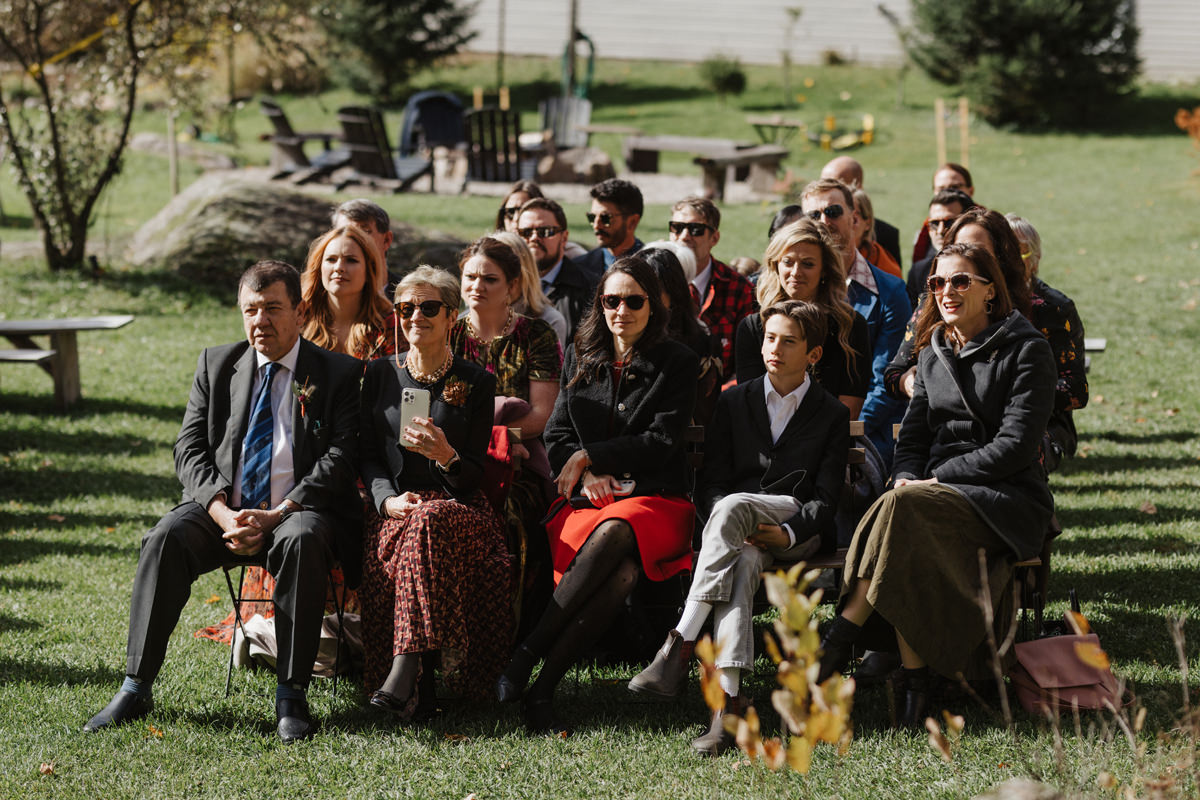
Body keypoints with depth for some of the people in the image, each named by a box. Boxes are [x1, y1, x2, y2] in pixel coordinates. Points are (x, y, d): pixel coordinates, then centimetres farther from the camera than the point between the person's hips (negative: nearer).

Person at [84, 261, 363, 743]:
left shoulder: (338, 373, 4)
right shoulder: (217, 365, 13)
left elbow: (340, 458, -6)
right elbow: (190, 449, 6)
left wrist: (276, 516, -18)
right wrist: (223, 514, -12)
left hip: (298, 510, -3)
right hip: (222, 508, 3)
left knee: (301, 541, -37)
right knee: (166, 539, -27)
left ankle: (291, 695, -32)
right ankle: (136, 688, -24)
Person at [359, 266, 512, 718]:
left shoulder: (475, 383, 6)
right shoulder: (380, 375, 13)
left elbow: (474, 476, 4)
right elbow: (367, 456, 11)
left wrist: (445, 455, -20)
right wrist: (388, 498, -10)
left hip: (458, 507, -2)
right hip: (393, 508, 2)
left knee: (428, 524, -38)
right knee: (383, 558, -34)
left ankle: (405, 667, -43)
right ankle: (419, 684, -29)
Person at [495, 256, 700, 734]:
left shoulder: (677, 363, 6)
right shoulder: (580, 359, 17)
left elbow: (663, 441, -2)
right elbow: (556, 435, 15)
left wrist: (588, 457, -5)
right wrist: (589, 477, -5)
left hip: (655, 501, -2)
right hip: (584, 500, 2)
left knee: (613, 534, -40)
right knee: (621, 572, -35)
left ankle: (526, 659, -40)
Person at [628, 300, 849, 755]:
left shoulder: (832, 414, 10)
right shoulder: (735, 402, 16)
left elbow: (826, 497, 1)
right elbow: (710, 482, 9)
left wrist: (789, 533, -19)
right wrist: (734, 529, -12)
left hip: (800, 528, -2)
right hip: (741, 533, 2)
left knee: (733, 506, -35)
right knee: (742, 561, -37)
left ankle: (680, 646, -44)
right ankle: (727, 697, -54)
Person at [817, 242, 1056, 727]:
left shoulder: (1026, 351, -2)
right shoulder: (933, 352, 18)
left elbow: (1015, 446, -11)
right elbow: (913, 434, 17)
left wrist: (934, 478, -15)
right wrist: (907, 477, -7)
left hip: (1008, 499, -5)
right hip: (938, 491, 5)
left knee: (904, 506, -34)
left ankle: (839, 640, -32)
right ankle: (913, 678, -35)